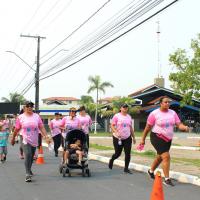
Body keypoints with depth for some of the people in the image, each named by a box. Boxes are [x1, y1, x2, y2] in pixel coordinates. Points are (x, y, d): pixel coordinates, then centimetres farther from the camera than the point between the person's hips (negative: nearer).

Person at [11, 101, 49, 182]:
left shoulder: (36, 116, 2)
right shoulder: (20, 117, -2)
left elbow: (42, 127, -2)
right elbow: (16, 129, 5)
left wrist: (46, 136, -13)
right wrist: (13, 138, 12)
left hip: (34, 141, 3)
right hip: (26, 140, -3)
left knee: (31, 157, 15)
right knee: (28, 155, -20)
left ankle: (29, 169, 39)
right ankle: (28, 174, -19)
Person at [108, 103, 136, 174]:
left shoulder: (129, 117, 10)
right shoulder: (117, 116, -5)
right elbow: (112, 126, -9)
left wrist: (133, 137, 16)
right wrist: (116, 132, -25)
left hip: (128, 138, 4)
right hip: (118, 138, -4)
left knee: (128, 153, -4)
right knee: (118, 153, 4)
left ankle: (126, 168, 7)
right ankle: (111, 160, 37)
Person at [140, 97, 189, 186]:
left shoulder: (173, 113, 2)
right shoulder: (154, 114, -12)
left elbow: (179, 124, -4)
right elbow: (148, 127, -6)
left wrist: (184, 127, -27)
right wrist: (143, 139, -3)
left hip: (168, 139, 6)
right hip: (157, 138, -6)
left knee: (160, 157, 21)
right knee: (166, 156, -18)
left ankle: (151, 171, 46)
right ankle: (167, 179, -12)